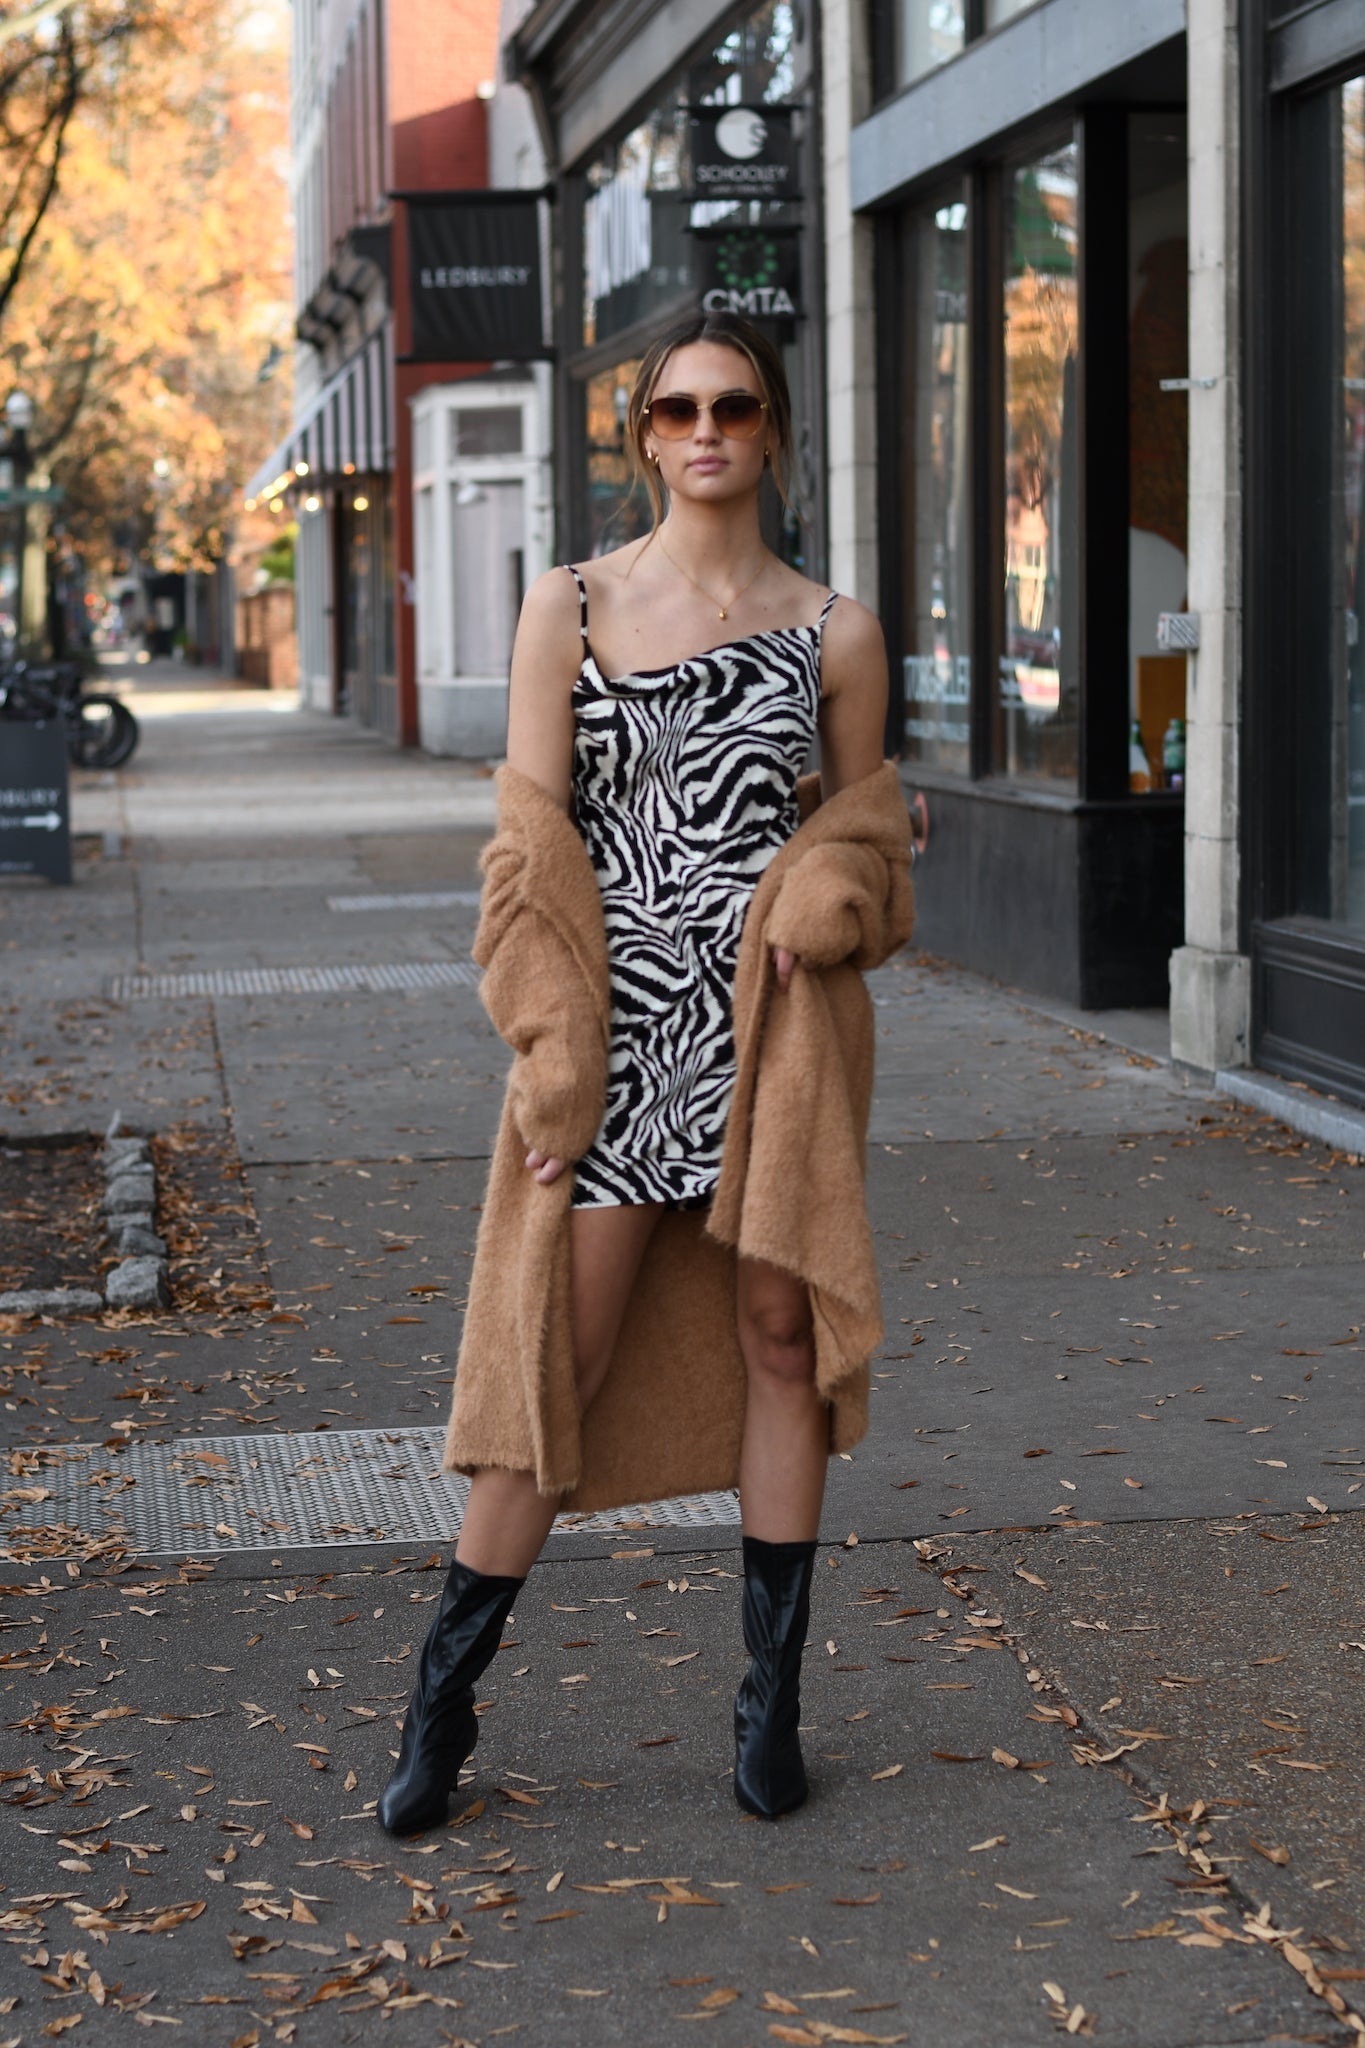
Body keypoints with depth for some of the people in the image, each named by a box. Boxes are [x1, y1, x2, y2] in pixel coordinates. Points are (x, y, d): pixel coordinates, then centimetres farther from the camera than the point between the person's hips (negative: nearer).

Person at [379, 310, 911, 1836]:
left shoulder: (834, 633, 6)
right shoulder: (569, 607, 3)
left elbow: (866, 820, 15)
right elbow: (531, 834, -1)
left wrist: (819, 907, -9)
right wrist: (553, 1050, -9)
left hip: (772, 1022, 1)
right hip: (614, 1022, -1)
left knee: (776, 1339, 5)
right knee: (558, 1350, -1)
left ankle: (772, 1703, 15)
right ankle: (440, 1700, 11)